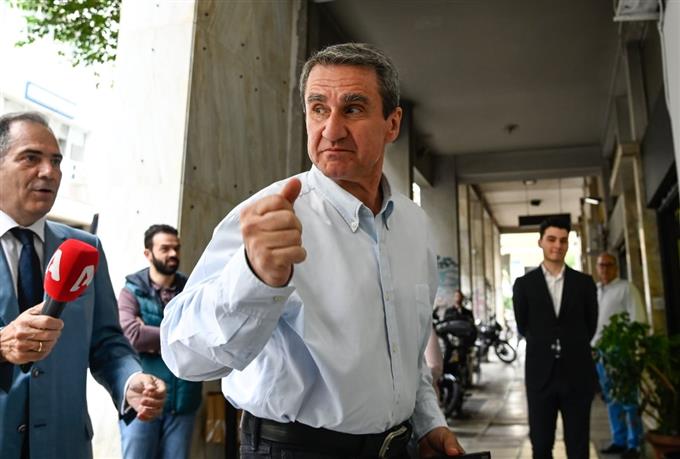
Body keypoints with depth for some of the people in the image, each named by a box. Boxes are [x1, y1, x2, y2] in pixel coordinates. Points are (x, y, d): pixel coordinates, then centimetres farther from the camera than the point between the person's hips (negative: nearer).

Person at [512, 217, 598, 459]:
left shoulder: (584, 283, 5)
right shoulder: (524, 284, 3)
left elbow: (591, 325, 11)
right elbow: (523, 327, 9)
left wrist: (572, 348, 13)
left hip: (577, 374, 1)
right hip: (540, 374, 0)